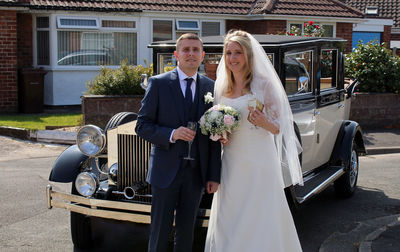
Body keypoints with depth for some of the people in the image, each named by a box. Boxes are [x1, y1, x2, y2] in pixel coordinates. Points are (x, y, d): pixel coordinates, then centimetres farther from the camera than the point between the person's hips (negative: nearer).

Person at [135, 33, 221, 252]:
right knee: (160, 231, 4)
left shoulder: (210, 87, 6)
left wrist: (214, 176, 3)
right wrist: (171, 134, -21)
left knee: (186, 230, 13)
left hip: (196, 173, 3)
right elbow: (142, 126, -4)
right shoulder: (158, 83, -3)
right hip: (166, 170, -3)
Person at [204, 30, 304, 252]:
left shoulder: (263, 84, -5)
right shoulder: (220, 87, 9)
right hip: (231, 164, 5)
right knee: (228, 221, 8)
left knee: (258, 221, -1)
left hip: (259, 162, -4)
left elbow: (278, 128, -5)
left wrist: (264, 123, -25)